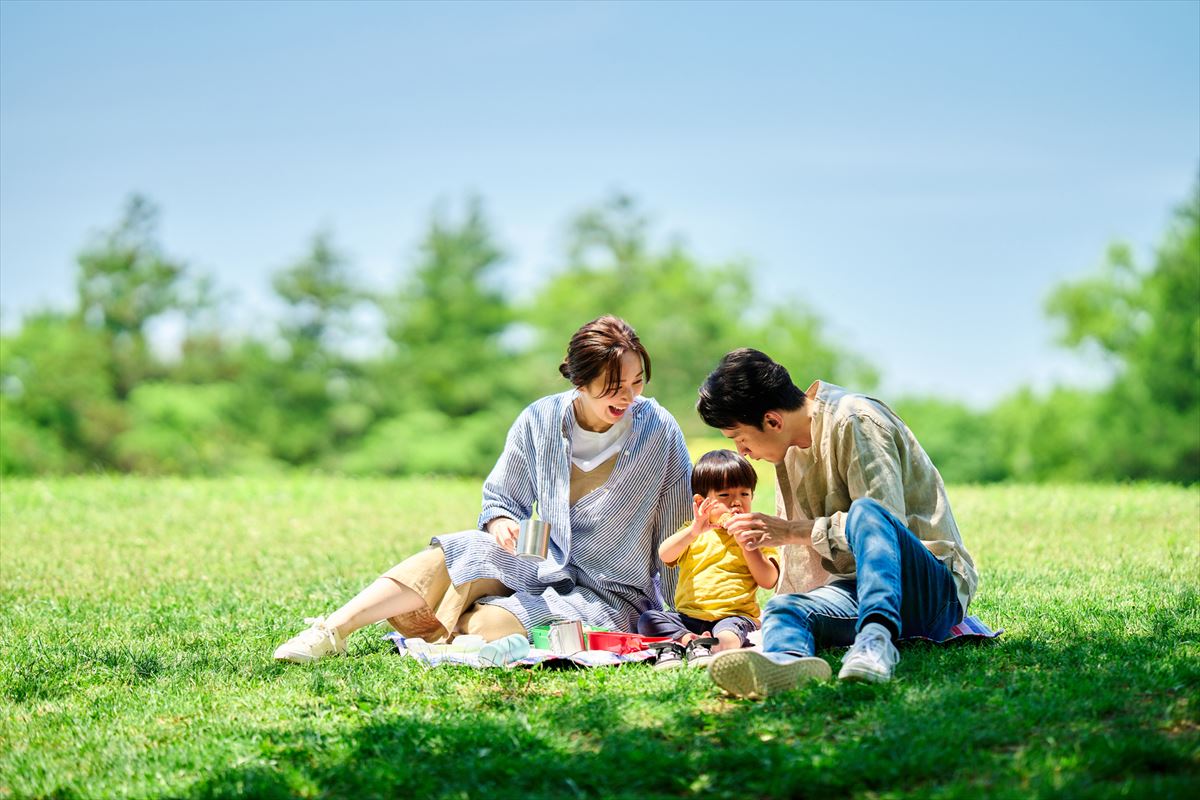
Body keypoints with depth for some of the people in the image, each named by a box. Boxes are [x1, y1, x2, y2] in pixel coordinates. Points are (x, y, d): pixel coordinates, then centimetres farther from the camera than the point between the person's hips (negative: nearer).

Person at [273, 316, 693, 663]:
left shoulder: (659, 431, -11)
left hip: (612, 597, -3)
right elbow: (501, 498, 8)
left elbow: (680, 531, -4)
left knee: (490, 627, -29)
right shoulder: (540, 421, -4)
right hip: (547, 566, 4)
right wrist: (500, 523, -17)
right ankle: (330, 632, -25)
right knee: (451, 556, -24)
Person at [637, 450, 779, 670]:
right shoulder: (693, 534, 15)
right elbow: (665, 555, -5)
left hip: (735, 615, -4)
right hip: (688, 617, 4)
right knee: (648, 619, -19)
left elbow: (769, 581, -3)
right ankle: (690, 640, -35)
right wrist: (694, 530, -21)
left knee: (727, 633, -37)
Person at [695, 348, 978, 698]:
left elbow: (883, 520, -20)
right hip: (856, 590, 7)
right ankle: (788, 659, -63)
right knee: (782, 608, -26)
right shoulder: (790, 446, 16)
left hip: (935, 587, -7)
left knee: (865, 512, -36)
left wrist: (792, 532, -15)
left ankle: (876, 640, -57)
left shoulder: (854, 421, -11)